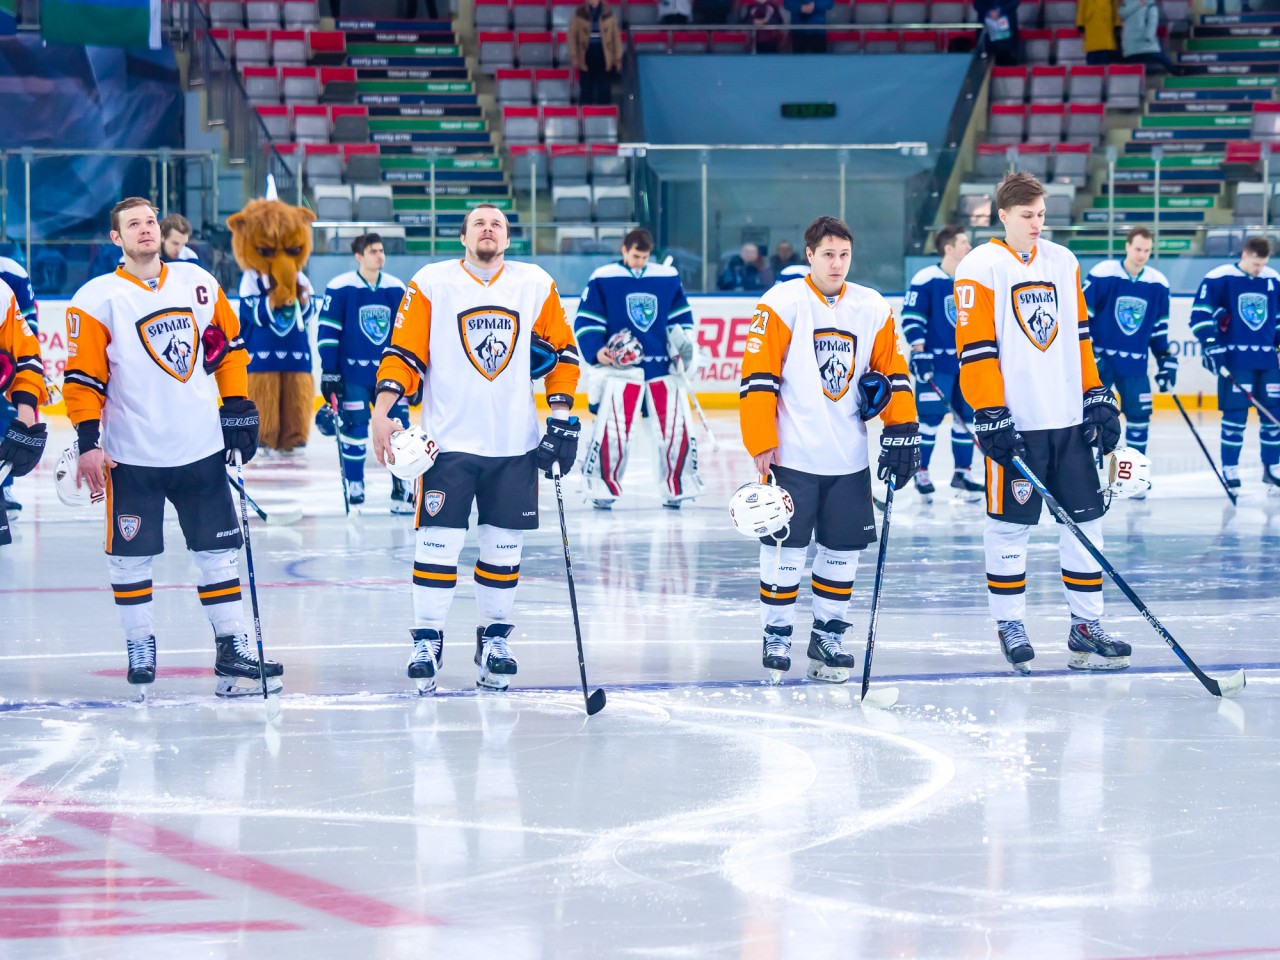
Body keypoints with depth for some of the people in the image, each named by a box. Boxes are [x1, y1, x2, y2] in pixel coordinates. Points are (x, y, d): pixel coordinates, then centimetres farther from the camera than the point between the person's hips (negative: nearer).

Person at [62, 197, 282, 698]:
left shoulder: (196, 282, 7)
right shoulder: (98, 299, -6)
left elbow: (227, 345, 15)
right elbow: (83, 377, -8)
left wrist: (238, 408, 9)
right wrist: (88, 440, -15)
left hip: (202, 449, 3)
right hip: (132, 455, -3)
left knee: (219, 552, 6)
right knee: (131, 557, 2)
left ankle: (234, 650, 11)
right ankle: (140, 647, 17)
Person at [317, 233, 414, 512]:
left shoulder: (397, 289, 6)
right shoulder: (340, 288, -6)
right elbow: (327, 332, -5)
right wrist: (328, 373, -8)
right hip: (353, 373, -3)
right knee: (354, 426, -1)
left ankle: (402, 489, 4)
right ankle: (354, 484, 16)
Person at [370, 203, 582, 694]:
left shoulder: (535, 285, 5)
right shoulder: (431, 283, -2)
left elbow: (561, 350, 11)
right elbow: (404, 353, -4)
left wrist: (561, 416, 3)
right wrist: (382, 413, -15)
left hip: (515, 444, 2)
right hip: (449, 439, -2)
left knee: (504, 544, 6)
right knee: (439, 541, -6)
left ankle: (495, 637, 20)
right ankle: (427, 640, 4)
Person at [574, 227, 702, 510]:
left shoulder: (668, 277, 8)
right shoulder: (603, 279, -1)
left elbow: (681, 316, 18)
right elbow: (585, 321, 1)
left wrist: (684, 344, 4)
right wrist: (596, 351, -13)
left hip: (663, 366, 3)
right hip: (620, 368, -3)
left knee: (677, 427, 0)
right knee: (612, 428, -11)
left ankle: (676, 488, 12)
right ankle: (602, 488, 3)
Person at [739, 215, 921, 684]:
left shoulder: (872, 308, 7)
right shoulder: (782, 304, -6)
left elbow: (894, 373, 12)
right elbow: (758, 377, -8)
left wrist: (902, 432, 2)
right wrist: (761, 444, -12)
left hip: (849, 459, 4)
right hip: (792, 455, -4)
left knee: (843, 549, 8)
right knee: (786, 548, -1)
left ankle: (828, 635, 21)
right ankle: (777, 635, 12)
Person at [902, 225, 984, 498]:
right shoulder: (926, 279, -10)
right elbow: (911, 315, -11)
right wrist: (919, 351, -17)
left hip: (966, 361, 6)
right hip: (936, 361, -6)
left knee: (967, 416, 7)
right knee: (931, 416, -5)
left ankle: (962, 473, 16)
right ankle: (921, 473, 7)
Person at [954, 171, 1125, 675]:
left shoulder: (1062, 262, 13)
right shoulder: (980, 268, -6)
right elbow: (975, 348, -10)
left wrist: (1098, 397, 11)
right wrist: (990, 416, -16)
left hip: (1070, 420, 6)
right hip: (1014, 422, -5)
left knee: (1085, 520, 5)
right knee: (1010, 525, 0)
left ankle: (1086, 627, 11)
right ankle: (1010, 625, 12)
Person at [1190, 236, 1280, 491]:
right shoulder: (1219, 279, -7)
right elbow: (1200, 314, -8)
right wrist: (1210, 344, -15)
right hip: (1234, 359, -5)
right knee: (1235, 413, -7)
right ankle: (1230, 469, 3)